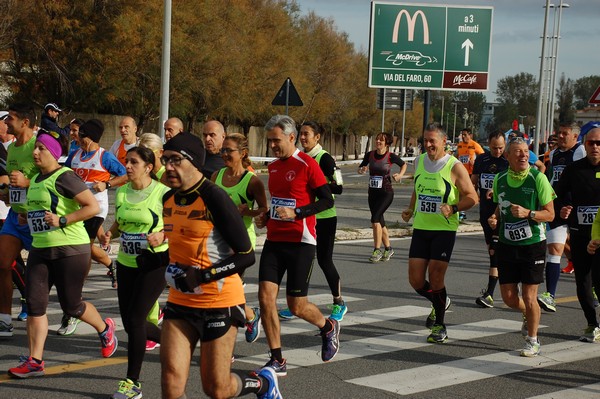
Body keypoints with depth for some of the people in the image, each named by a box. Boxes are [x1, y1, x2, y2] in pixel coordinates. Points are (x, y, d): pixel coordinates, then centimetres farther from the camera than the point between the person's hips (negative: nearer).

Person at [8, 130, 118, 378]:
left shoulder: (64, 177, -14)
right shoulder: (36, 180, 13)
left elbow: (93, 207, -19)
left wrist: (62, 220, -22)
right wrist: (27, 216, 15)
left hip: (69, 250, -8)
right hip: (40, 250, 8)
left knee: (70, 305, 4)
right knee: (34, 303, -3)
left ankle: (105, 329, 33)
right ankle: (34, 361, 0)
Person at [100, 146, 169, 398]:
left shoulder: (163, 193, -12)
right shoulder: (121, 192, 6)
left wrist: (162, 236, -27)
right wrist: (109, 234, -3)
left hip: (154, 263, -6)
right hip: (126, 263, 7)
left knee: (135, 320, -10)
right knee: (129, 322, 7)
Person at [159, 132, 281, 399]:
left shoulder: (214, 198, -16)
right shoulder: (168, 200, 6)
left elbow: (246, 256, -17)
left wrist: (201, 277, -22)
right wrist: (171, 269, 10)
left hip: (219, 302, -6)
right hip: (180, 302, 6)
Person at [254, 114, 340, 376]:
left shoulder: (307, 164, -10)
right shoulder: (273, 167, 12)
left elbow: (327, 200, -12)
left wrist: (296, 213, -21)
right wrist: (267, 216, 8)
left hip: (300, 242, -6)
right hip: (274, 241, 6)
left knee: (297, 306, 0)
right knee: (265, 297, -7)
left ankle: (328, 328, 33)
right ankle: (277, 361, 1)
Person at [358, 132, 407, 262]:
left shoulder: (391, 157, -8)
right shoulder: (370, 155, 2)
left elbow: (404, 164, 10)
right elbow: (360, 169, 12)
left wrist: (400, 174, -5)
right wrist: (362, 170, -9)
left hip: (386, 193, -5)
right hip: (372, 193, 5)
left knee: (375, 219, -18)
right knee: (380, 222, 12)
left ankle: (377, 250, -12)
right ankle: (388, 248, 28)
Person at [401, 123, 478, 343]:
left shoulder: (455, 167, -9)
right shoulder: (420, 161, 8)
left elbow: (472, 197, -5)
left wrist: (453, 208, -21)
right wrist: (410, 210, 8)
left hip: (444, 230, -5)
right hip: (420, 228, 5)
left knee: (435, 277, -8)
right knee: (415, 279, 1)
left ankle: (439, 326, 9)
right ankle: (440, 302, 33)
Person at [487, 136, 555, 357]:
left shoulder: (538, 178, -11)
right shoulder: (500, 179, 2)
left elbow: (550, 214, -9)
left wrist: (528, 213, -25)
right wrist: (495, 218, -3)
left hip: (533, 244, -4)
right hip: (506, 244, 4)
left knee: (529, 297, -3)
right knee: (509, 297, 5)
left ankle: (532, 341, 18)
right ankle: (528, 315, 40)